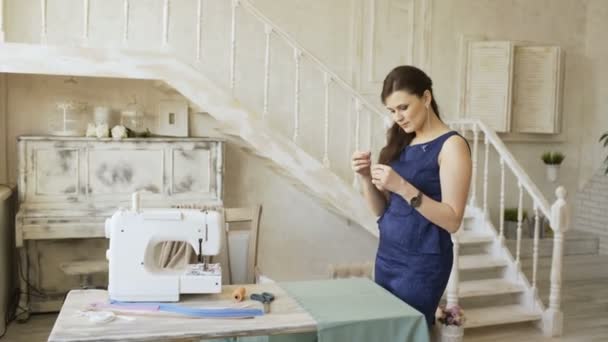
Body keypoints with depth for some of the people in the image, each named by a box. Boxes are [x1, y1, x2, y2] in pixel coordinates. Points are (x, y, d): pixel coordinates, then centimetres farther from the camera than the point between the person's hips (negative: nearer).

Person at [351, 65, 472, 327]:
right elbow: (382, 211, 9)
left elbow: (452, 221, -17)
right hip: (387, 255, 6)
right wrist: (366, 178, -8)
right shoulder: (400, 143, 8)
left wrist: (403, 188, -25)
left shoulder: (451, 145, -11)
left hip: (422, 263, -6)